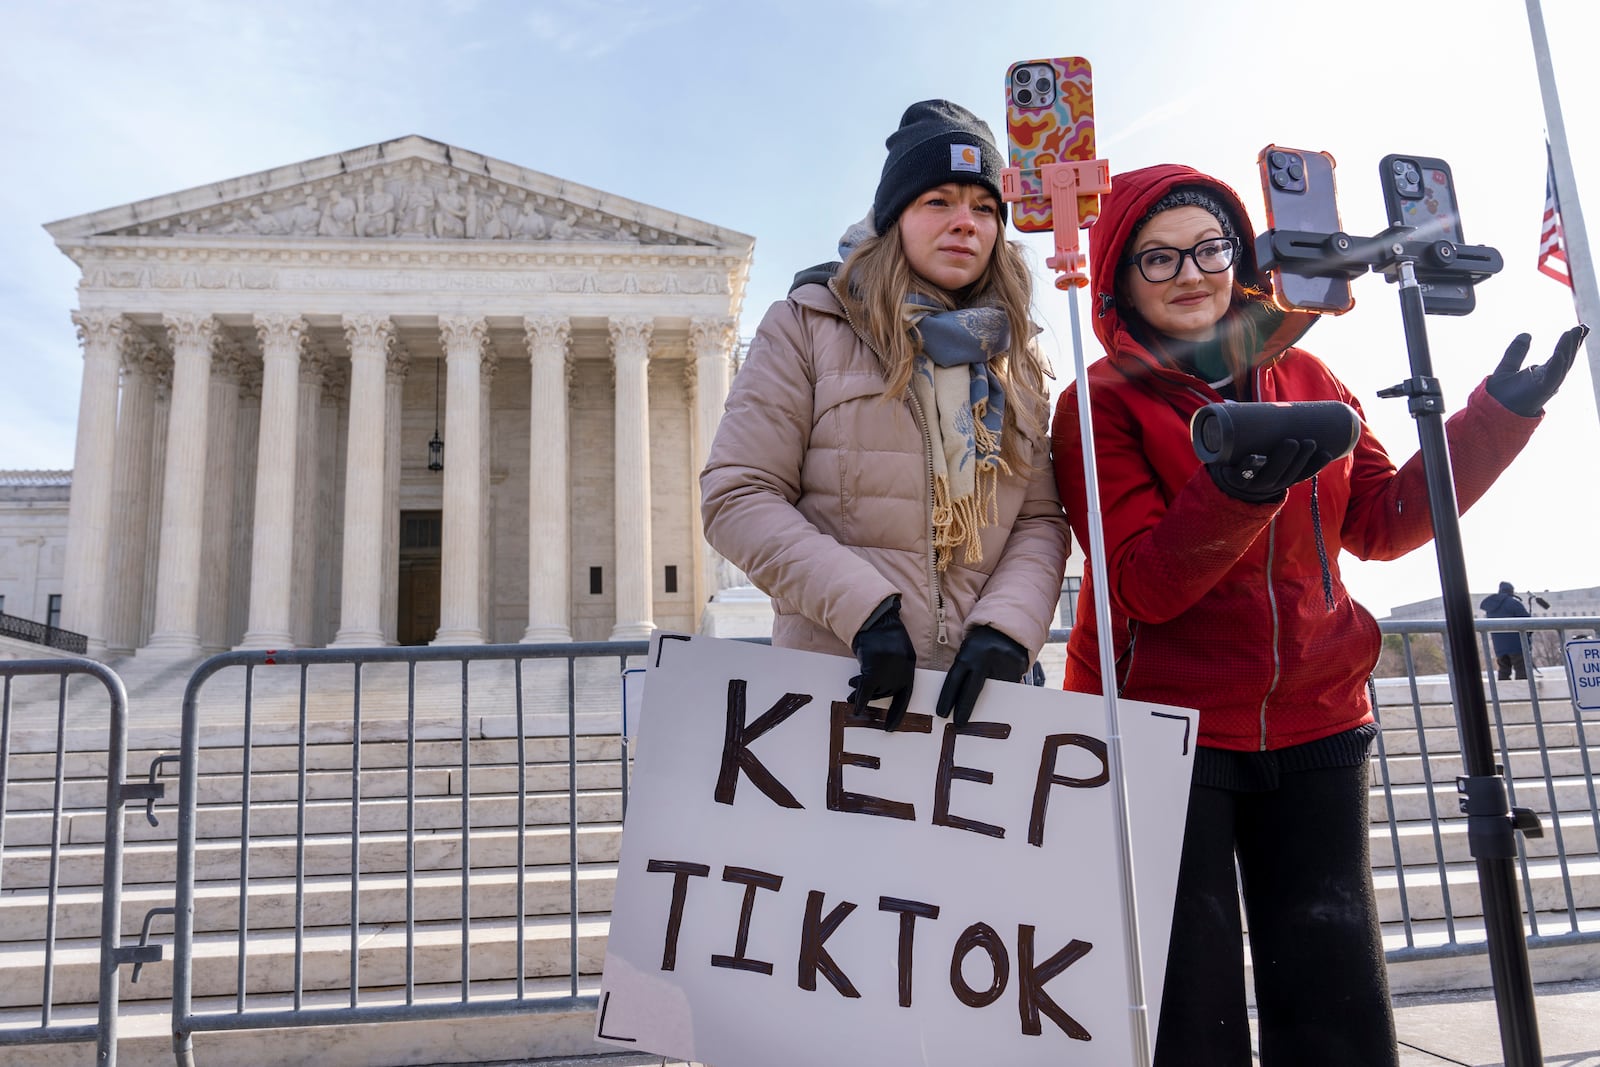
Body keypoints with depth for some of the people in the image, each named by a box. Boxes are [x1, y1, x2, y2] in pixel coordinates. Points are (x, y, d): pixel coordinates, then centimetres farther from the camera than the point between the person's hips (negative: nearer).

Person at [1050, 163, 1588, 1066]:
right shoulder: (1101, 403, -4)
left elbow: (1382, 522, 11)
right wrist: (1235, 493, -31)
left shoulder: (1304, 374, 10)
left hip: (1314, 724, 4)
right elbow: (1145, 587, -14)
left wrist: (1497, 418, 4)